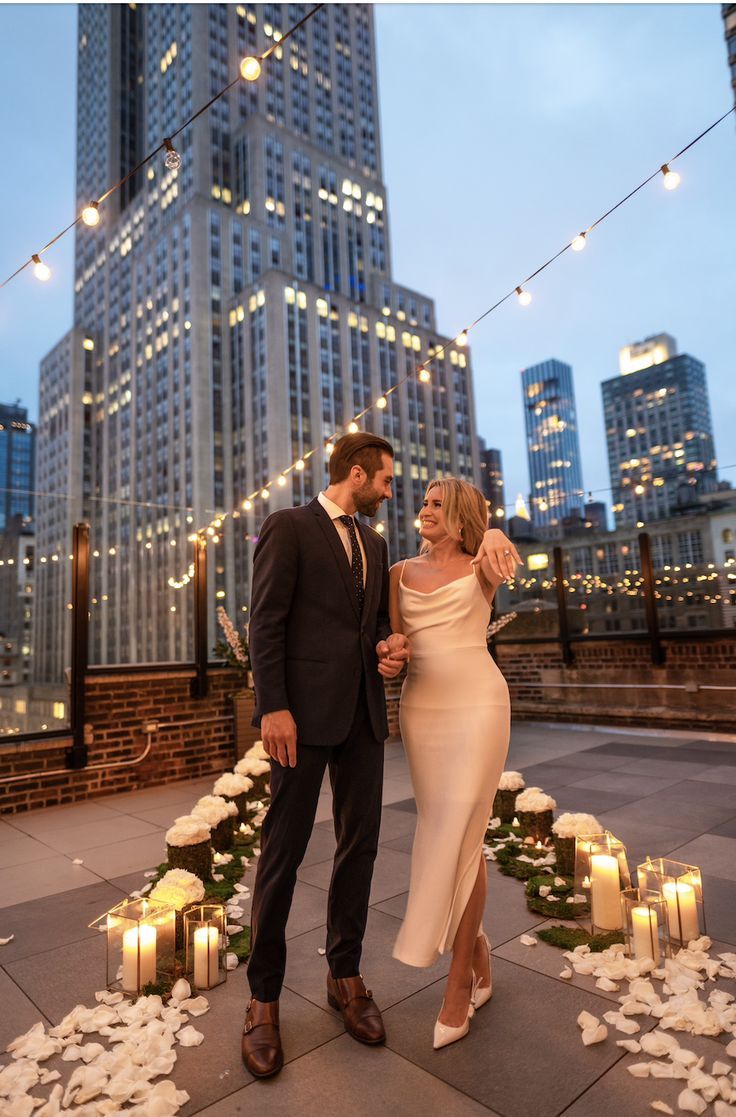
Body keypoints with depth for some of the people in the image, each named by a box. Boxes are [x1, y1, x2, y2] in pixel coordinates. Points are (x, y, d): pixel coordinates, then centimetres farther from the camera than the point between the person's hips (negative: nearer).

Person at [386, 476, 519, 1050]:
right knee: (445, 835, 11)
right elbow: (394, 638, 9)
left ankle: (459, 982, 12)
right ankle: (478, 953, 31)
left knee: (461, 838, -4)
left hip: (477, 705, -3)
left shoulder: (481, 569, -1)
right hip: (421, 707, 4)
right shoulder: (402, 572, 9)